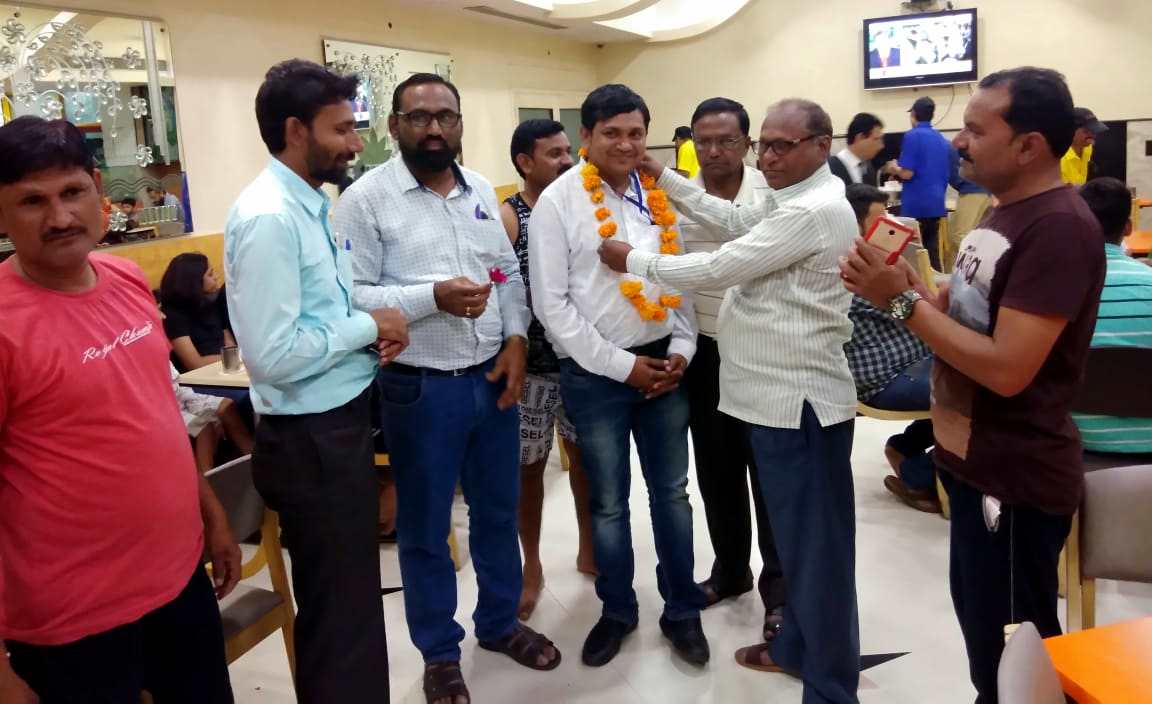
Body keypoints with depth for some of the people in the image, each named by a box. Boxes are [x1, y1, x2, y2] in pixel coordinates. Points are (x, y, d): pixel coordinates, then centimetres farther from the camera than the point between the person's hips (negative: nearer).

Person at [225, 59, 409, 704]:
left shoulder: (314, 204, 9)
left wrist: (377, 329, -2)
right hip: (311, 439, -10)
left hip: (343, 421, 10)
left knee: (353, 594, 24)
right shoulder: (268, 218, -21)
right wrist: (369, 326, -15)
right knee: (336, 608, 7)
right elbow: (271, 355, -27)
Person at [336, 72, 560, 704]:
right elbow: (350, 296, -15)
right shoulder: (367, 197, -8)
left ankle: (500, 623, 41)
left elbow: (509, 272, 11)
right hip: (420, 390, -5)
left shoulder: (481, 190, 8)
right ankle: (440, 652, 31)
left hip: (494, 380, 5)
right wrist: (433, 297, -23)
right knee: (424, 528, 11)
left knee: (498, 511, 19)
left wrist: (516, 339, -2)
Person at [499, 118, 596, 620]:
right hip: (531, 363, -4)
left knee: (585, 455, 15)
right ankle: (532, 566, 27)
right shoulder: (505, 218, -9)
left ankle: (589, 550, 35)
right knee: (530, 465, 9)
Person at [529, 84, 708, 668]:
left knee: (671, 491, 13)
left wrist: (681, 349, -3)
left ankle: (682, 610, 30)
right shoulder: (558, 202, -7)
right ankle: (617, 610, 31)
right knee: (609, 500, 11)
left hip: (663, 365, 4)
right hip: (596, 374, -3)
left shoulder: (658, 196, 6)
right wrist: (620, 365, -11)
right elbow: (551, 303, -10)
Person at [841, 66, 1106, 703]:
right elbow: (963, 313, 10)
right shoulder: (1007, 213, 10)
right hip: (974, 461, 10)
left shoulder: (1059, 227, -22)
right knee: (979, 623, 25)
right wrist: (898, 284, -8)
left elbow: (1006, 368, -28)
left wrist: (902, 301, -23)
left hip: (1017, 479, -9)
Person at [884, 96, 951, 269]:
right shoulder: (942, 140, 13)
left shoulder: (912, 136, -9)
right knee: (932, 250, 9)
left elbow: (907, 173, -15)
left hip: (916, 204, -7)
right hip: (936, 203, 7)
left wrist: (893, 167, 4)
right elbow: (945, 175, 17)